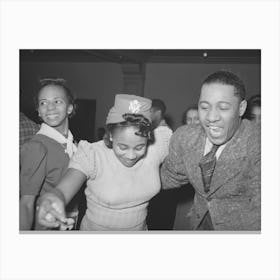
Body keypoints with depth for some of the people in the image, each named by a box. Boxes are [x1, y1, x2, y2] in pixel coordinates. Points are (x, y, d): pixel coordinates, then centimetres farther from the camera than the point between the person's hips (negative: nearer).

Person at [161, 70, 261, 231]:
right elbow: (171, 177, -2)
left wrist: (212, 205, -21)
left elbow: (258, 217, -22)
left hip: (241, 227, -3)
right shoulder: (184, 136, -16)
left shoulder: (257, 147, -28)